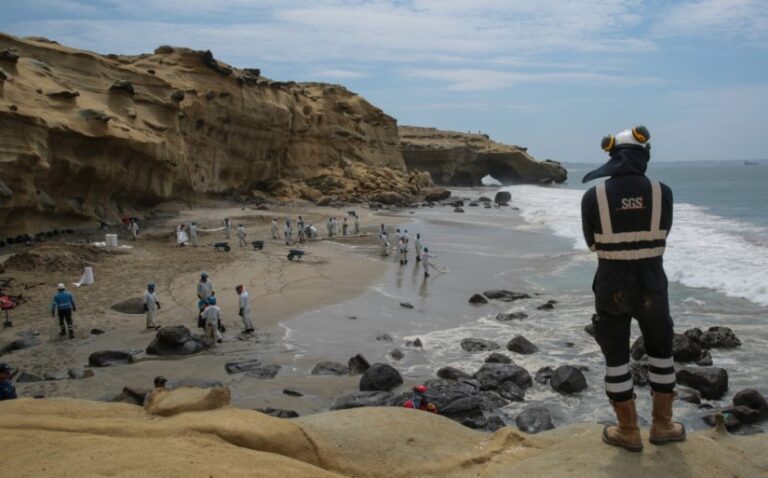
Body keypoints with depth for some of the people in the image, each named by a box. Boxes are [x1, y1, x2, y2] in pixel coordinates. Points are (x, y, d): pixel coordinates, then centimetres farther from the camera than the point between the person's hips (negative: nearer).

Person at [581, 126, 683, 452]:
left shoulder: (593, 197, -10)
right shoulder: (662, 193, -8)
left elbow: (592, 244, 3)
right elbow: (661, 237, 6)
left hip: (612, 287, -1)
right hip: (651, 286, 1)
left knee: (616, 358, 12)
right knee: (661, 352, 21)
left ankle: (628, 431, 21)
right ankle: (662, 425, 30)